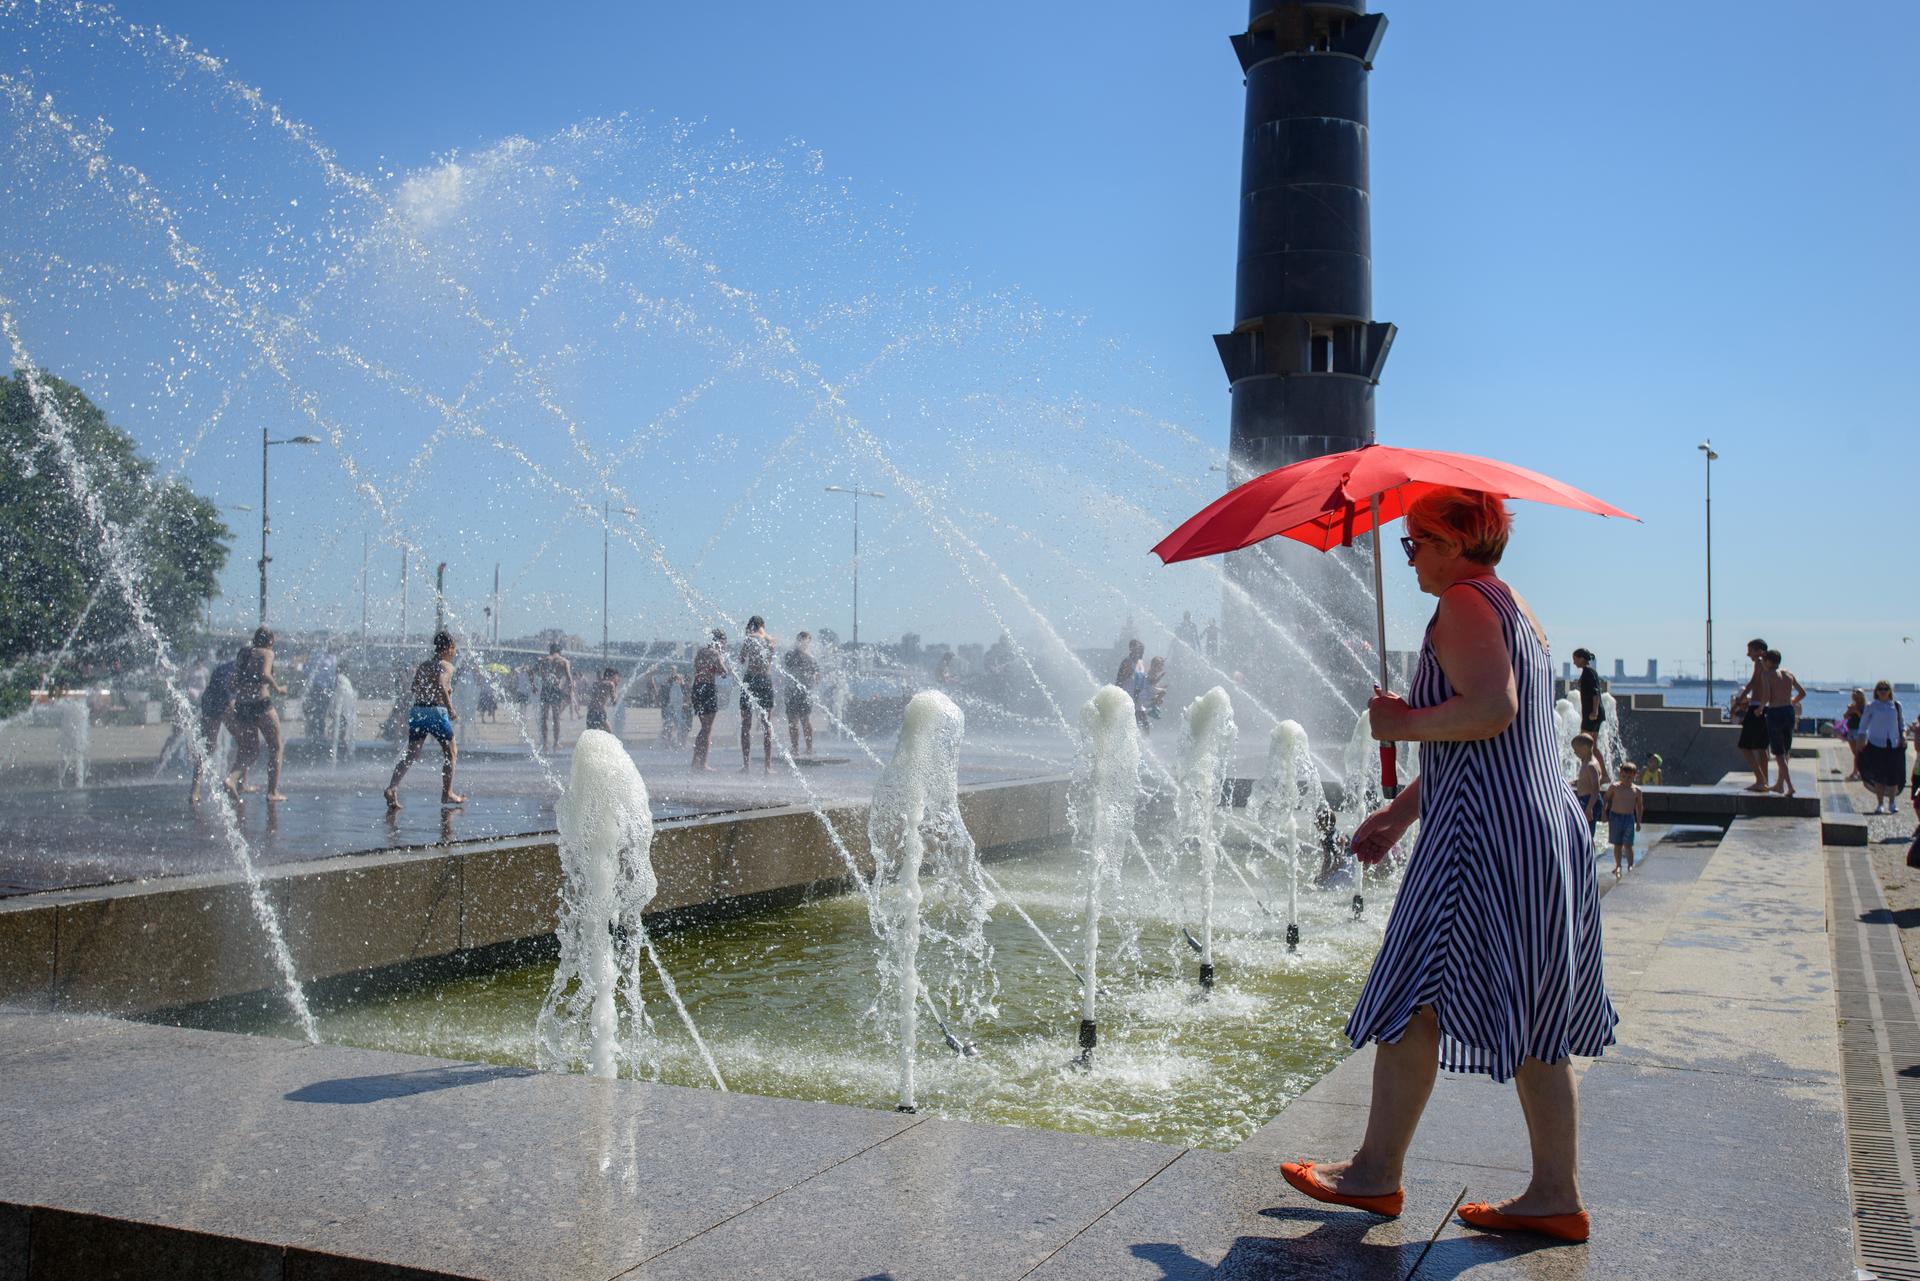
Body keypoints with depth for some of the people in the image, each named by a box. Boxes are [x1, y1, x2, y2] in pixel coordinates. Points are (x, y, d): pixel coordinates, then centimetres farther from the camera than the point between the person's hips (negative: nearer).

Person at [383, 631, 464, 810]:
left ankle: (392, 787, -14)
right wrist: (451, 709, -19)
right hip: (436, 712, -6)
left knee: (411, 755, 5)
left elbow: (413, 688, 16)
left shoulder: (423, 664, 16)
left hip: (417, 711, 6)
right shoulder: (446, 666, -3)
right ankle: (447, 794, 14)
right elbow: (441, 684, -22)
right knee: (451, 752, 12)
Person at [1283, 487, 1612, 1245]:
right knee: (1532, 1021, 11)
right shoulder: (1515, 609, 22)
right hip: (1545, 829, 10)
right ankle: (1554, 1196, 16)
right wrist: (1403, 809, 25)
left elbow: (1493, 707, -26)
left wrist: (1404, 724, -11)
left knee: (1413, 999, -1)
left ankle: (1376, 1173, 8)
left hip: (1484, 835, -10)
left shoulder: (1464, 603, -9)